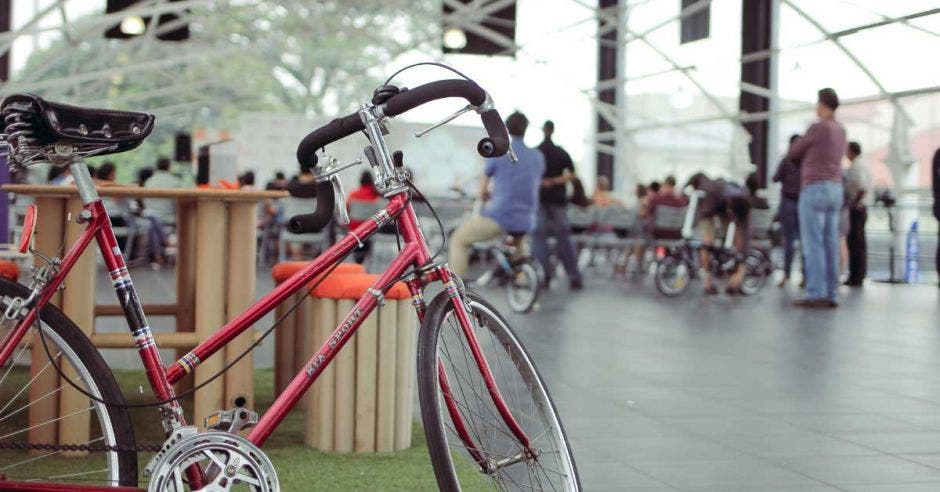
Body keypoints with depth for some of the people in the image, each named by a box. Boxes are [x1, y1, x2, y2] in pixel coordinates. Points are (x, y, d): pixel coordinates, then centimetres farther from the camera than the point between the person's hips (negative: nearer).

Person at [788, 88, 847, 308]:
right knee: (829, 245, 6)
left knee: (812, 244, -9)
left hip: (814, 192, -8)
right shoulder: (840, 132, 16)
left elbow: (792, 153, 1)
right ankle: (830, 295, 2)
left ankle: (816, 295, -14)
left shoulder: (817, 128, -12)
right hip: (834, 193, 8)